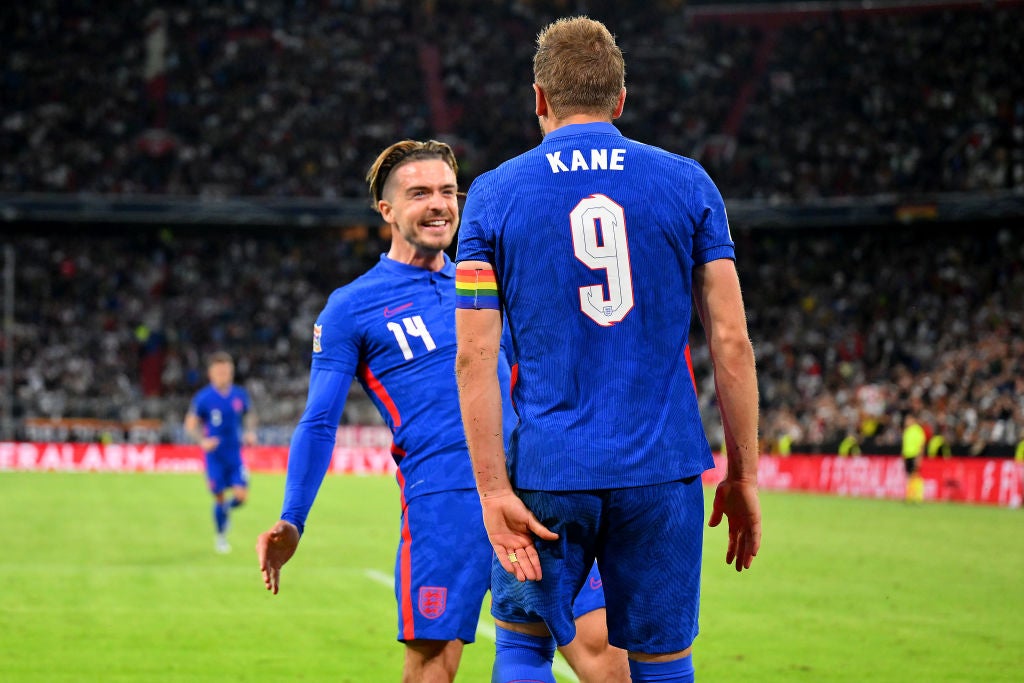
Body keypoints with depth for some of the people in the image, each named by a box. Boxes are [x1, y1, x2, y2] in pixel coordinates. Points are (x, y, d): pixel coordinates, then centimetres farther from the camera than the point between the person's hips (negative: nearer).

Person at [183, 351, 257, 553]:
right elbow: (190, 425, -3)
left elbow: (250, 415, 19)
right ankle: (220, 536, 23)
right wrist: (202, 441, -20)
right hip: (214, 455, -3)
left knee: (241, 495, -8)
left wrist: (250, 432, 0)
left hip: (235, 454, 3)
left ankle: (226, 508, 28)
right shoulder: (203, 398, -9)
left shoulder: (240, 395, 1)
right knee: (219, 497, 0)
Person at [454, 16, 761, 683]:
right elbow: (731, 342, 0)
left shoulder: (495, 195, 2)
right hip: (663, 470, 0)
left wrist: (493, 491, -5)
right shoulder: (687, 184, 3)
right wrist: (744, 476, 6)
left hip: (547, 470, 0)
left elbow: (475, 357, -4)